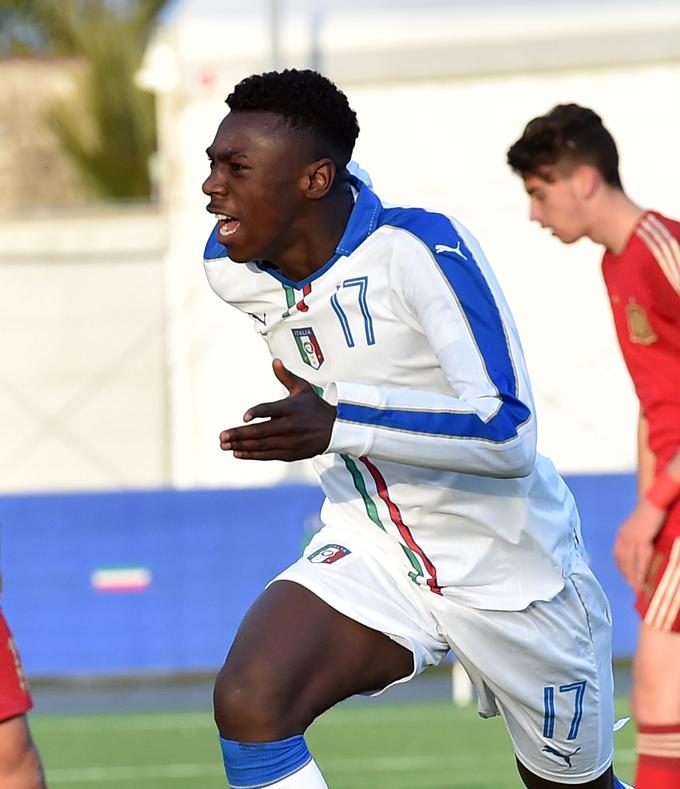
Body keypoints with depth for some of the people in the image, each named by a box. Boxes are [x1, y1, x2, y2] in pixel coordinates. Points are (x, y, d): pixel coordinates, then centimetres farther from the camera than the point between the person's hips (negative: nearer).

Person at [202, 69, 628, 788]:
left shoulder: (421, 249, -27)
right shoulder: (230, 265, -8)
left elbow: (511, 436, -34)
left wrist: (339, 423, -43)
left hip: (511, 571, -4)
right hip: (370, 555, 4)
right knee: (248, 704, -25)